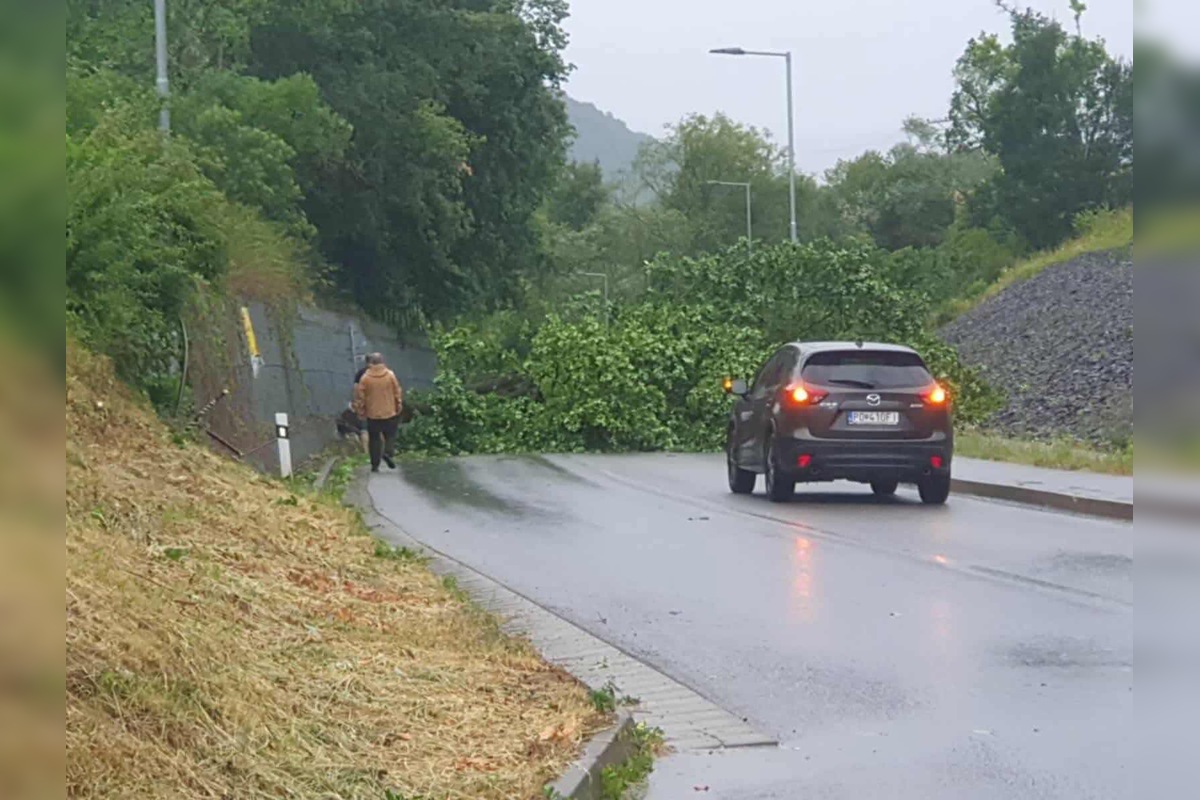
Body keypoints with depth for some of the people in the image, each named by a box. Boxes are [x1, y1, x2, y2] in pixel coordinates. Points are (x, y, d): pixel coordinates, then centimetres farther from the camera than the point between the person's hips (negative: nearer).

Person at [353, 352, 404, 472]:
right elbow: (397, 393, 0)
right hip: (389, 413, 0)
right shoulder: (390, 375, -5)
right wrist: (399, 407, 11)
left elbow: (360, 396, -4)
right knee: (390, 435, 12)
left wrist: (361, 411, 8)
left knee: (374, 439, 8)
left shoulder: (365, 378, -7)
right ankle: (388, 452, -16)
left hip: (372, 414, 0)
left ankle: (375, 464, 7)